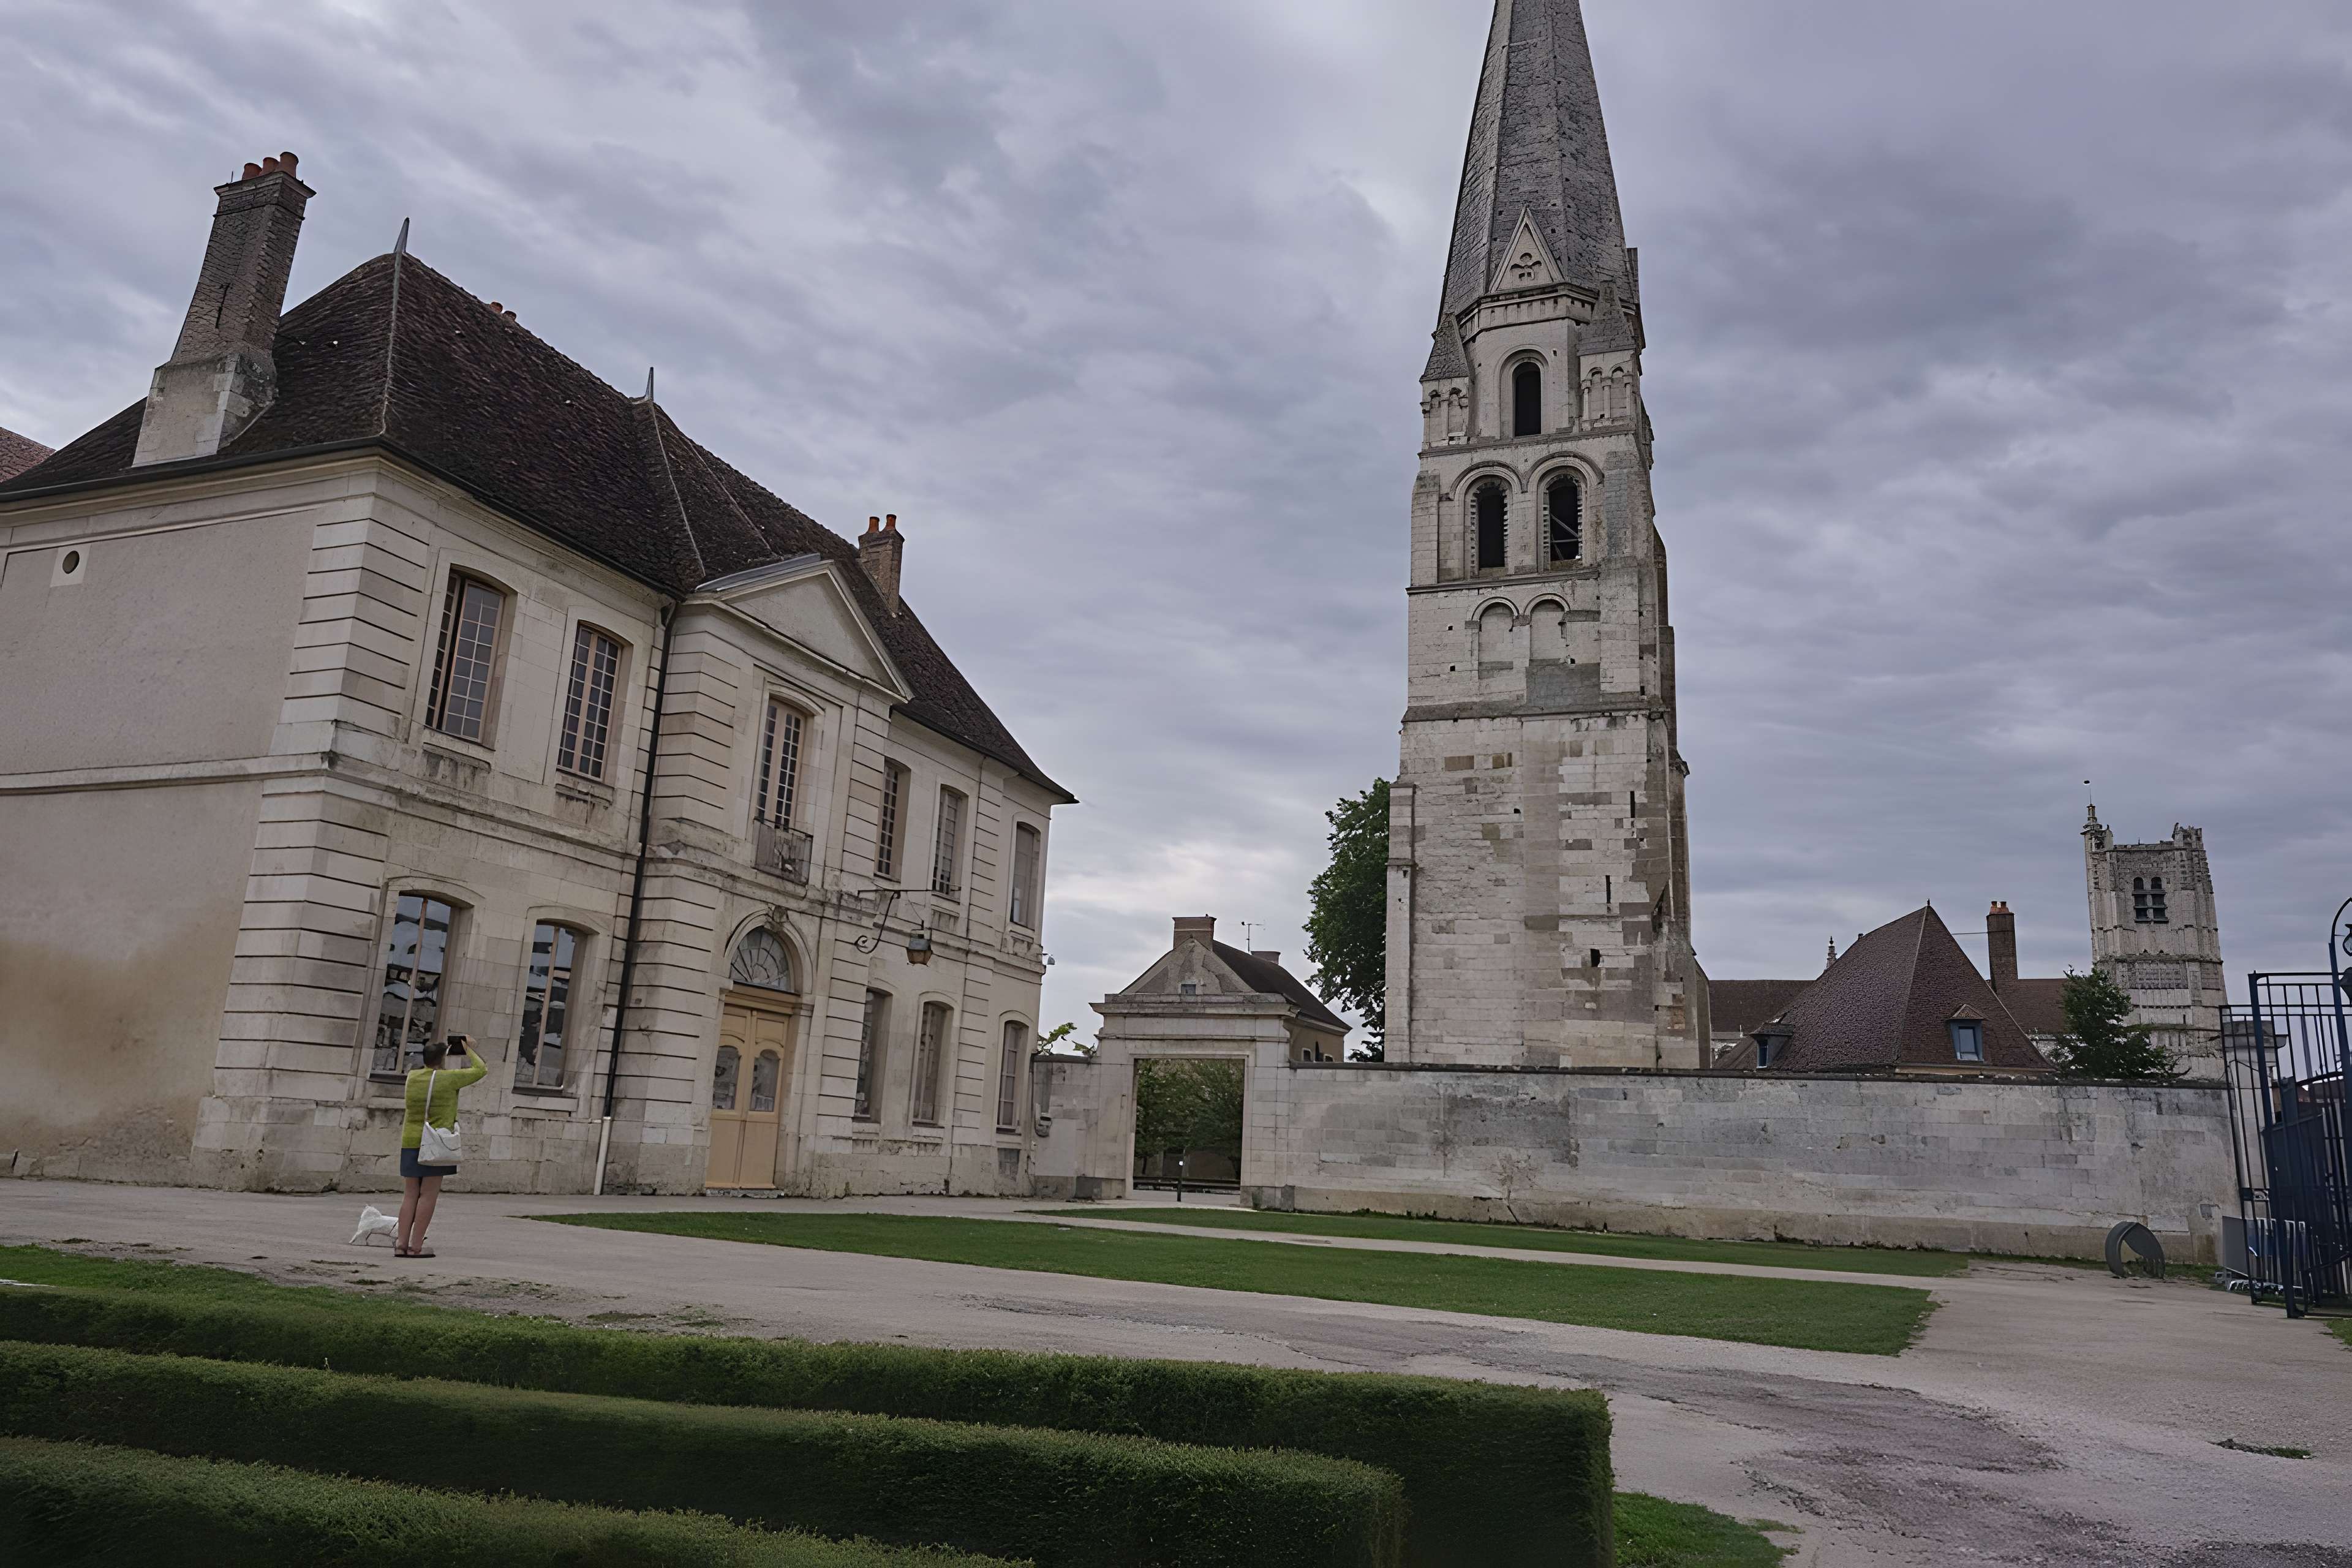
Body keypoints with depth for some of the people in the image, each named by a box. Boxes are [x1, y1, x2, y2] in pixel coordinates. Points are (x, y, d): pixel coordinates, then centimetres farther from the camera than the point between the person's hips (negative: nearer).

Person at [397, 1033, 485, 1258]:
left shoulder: (413, 1077, 6)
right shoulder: (448, 1078, -8)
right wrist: (469, 1050, 14)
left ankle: (401, 1244, 6)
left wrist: (442, 1050, 35)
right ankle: (416, 1246, -2)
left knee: (410, 1195, 9)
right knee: (428, 1195, -1)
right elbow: (481, 1070, 1)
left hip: (411, 1142, 5)